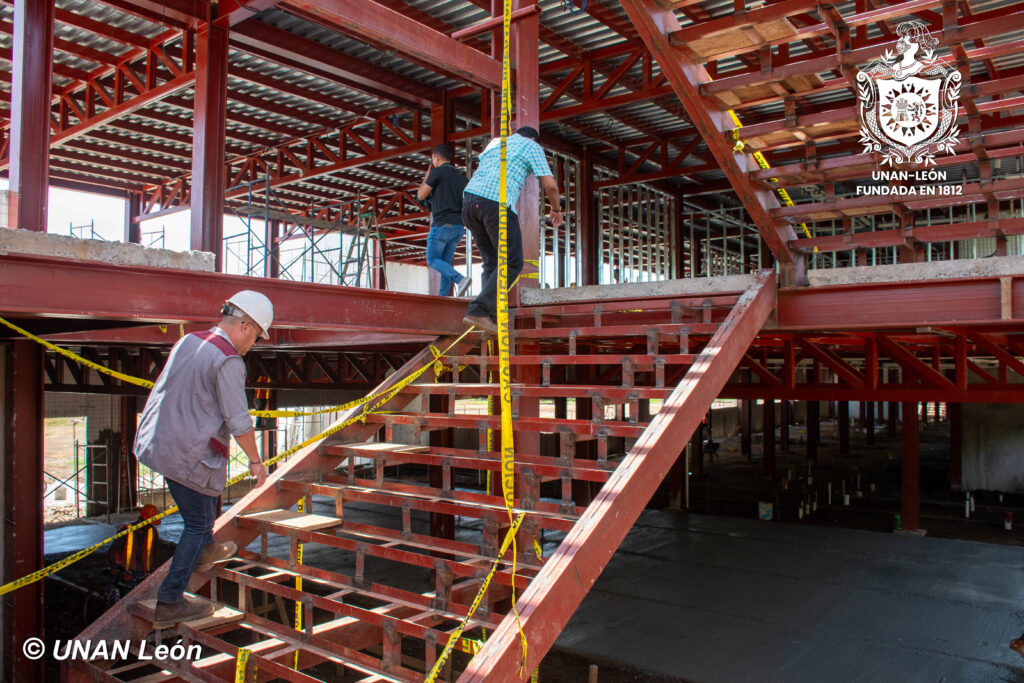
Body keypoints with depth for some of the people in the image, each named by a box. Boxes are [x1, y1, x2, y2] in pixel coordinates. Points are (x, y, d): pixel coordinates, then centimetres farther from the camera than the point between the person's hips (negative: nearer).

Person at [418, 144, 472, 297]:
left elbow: (421, 196, 1)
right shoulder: (461, 177, 16)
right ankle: (443, 296, 3)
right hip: (459, 226, 7)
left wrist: (426, 178, 17)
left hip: (442, 224, -7)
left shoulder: (437, 172, -5)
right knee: (445, 261, 12)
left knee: (432, 260, 2)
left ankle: (460, 279, -20)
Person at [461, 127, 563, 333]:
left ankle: (492, 316, 6)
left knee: (492, 261, 15)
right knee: (512, 263, 3)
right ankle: (478, 310, -10)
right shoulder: (532, 147, 14)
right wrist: (556, 209, 23)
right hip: (497, 204, -6)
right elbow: (550, 185, 7)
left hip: (470, 199, 7)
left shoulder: (494, 144, 33)